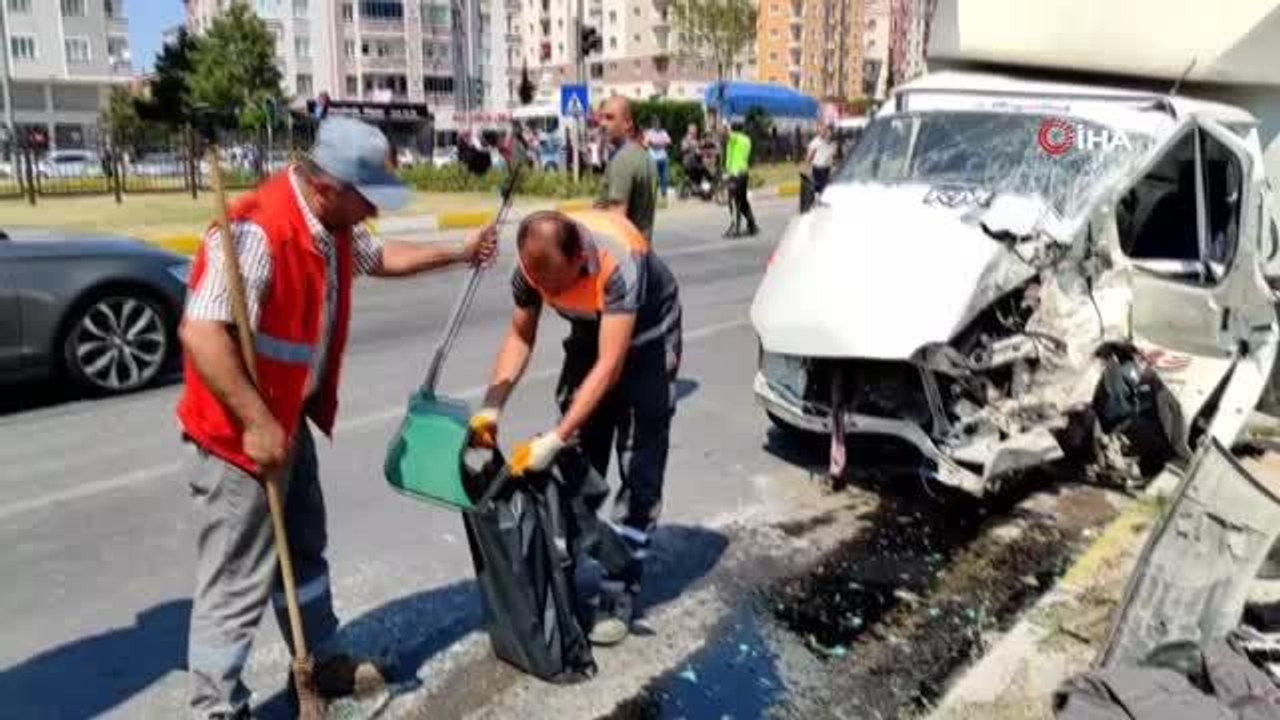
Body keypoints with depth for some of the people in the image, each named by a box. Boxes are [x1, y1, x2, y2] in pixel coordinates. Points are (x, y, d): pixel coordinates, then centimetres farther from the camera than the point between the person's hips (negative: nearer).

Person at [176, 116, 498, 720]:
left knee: (304, 551, 22)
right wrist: (256, 423, -30)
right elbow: (200, 333, -33)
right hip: (239, 431, -10)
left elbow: (380, 256, 24)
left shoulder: (333, 225, 3)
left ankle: (321, 664, 40)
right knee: (237, 581, 0)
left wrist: (459, 253, 24)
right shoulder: (257, 230, -28)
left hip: (291, 421, 10)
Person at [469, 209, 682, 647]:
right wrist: (492, 406, -22)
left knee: (638, 474, -6)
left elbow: (610, 365, -41)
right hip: (590, 336, 5)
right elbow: (520, 337, -8)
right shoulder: (532, 264, -23)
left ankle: (620, 592, 2)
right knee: (575, 464, 6)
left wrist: (553, 440, -45)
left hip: (646, 340, -4)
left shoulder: (619, 262, -40)